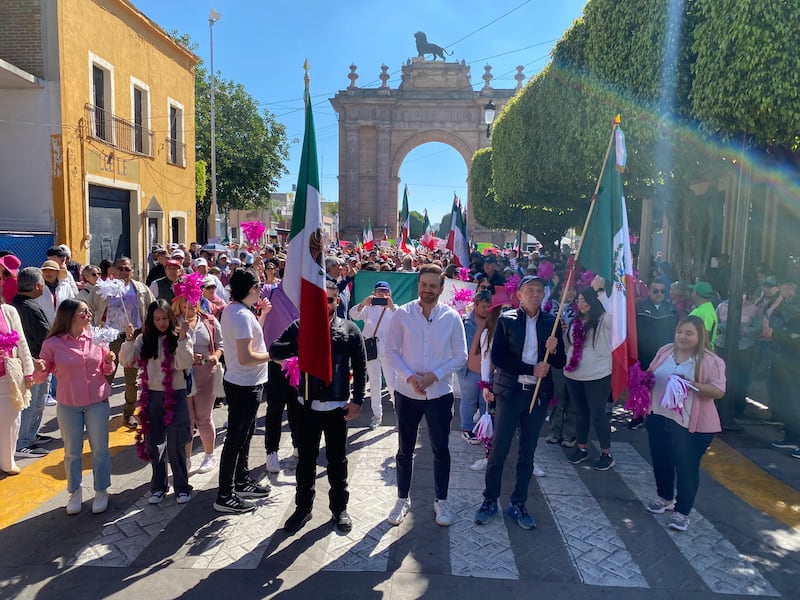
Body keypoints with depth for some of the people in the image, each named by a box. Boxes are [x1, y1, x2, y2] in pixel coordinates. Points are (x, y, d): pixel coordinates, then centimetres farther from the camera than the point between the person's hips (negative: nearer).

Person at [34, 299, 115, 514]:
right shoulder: (52, 343, -8)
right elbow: (40, 378, -2)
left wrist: (109, 361, -13)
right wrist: (40, 371, -24)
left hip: (98, 403, 1)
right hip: (68, 406, -1)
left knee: (100, 448, 8)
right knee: (72, 451, 11)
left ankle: (101, 491, 25)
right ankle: (75, 492, 31)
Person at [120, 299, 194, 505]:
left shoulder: (180, 337, -5)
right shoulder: (144, 339, 4)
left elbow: (183, 364, -17)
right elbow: (126, 361, -2)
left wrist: (182, 339, -25)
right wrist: (129, 339, -14)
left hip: (175, 395, -4)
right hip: (151, 396, 4)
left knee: (175, 444, 1)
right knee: (152, 443, 12)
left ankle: (182, 486, 17)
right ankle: (158, 486, 27)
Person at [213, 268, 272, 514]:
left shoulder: (233, 309, 7)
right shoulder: (241, 315, -24)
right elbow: (245, 357, -29)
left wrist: (262, 314, 10)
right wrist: (273, 355, -17)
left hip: (243, 383, 10)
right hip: (244, 386, -10)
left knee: (245, 433, 22)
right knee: (236, 439, -1)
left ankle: (241, 481, 36)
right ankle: (225, 496, 9)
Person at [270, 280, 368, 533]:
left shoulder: (350, 330, -2)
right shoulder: (300, 327, 0)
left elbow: (360, 367, 1)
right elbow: (274, 351, -8)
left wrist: (357, 400, -4)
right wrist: (300, 345, -25)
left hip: (338, 407, -1)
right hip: (308, 405, 1)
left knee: (337, 460, 12)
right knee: (306, 460, 13)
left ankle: (339, 507, 29)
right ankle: (303, 507, 30)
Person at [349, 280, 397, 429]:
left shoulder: (394, 309, 3)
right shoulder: (369, 308, 6)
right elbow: (353, 315, -11)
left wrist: (392, 307, -35)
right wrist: (362, 304, -31)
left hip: (388, 351, -2)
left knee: (392, 384, -3)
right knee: (374, 384, 11)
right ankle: (377, 414, 23)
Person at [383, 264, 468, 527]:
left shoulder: (451, 317, -6)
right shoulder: (402, 314, -7)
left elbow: (461, 356, -3)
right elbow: (391, 351, -4)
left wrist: (435, 375, -15)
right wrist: (409, 376, -17)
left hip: (439, 394, 0)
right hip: (407, 393, 0)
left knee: (440, 450, 13)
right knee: (405, 450, 14)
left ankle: (441, 501, 32)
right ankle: (402, 499, 33)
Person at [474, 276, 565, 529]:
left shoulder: (551, 322, 5)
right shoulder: (506, 320, -3)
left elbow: (560, 363, 6)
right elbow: (497, 357, -10)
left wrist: (554, 350, -16)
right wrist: (531, 370, -15)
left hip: (538, 394, 3)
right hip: (510, 391, -2)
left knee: (527, 453, 11)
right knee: (498, 450, 2)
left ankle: (518, 504, 24)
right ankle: (490, 500, 20)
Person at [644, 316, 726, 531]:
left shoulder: (711, 361, -11)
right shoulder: (665, 351, 5)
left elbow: (718, 391, -16)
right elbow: (650, 375, 15)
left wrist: (692, 384, -28)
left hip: (691, 425, -5)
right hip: (659, 418, 6)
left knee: (686, 467, 3)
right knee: (661, 461, 18)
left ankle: (682, 512, 16)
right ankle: (665, 498, 40)